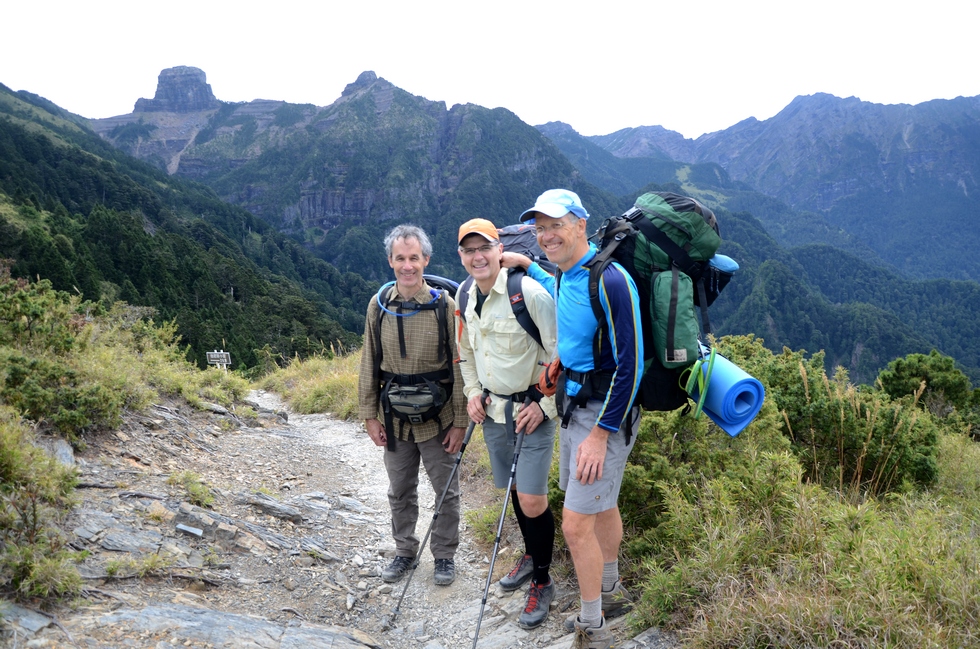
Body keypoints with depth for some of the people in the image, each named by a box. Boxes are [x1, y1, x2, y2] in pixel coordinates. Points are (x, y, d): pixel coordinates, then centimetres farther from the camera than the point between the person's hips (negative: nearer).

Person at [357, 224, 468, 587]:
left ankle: (444, 555, 29)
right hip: (394, 420, 3)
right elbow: (369, 365, 5)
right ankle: (405, 552, 36)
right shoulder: (379, 306, -1)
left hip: (437, 420, -3)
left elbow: (459, 366, -8)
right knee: (400, 492, 17)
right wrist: (369, 415, 3)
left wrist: (460, 421, -9)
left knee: (447, 492, 10)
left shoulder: (444, 306, -10)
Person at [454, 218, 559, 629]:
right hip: (492, 408, 6)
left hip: (531, 410, -6)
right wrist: (472, 392, 7)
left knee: (532, 501, -7)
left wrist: (544, 405, -15)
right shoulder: (464, 296, 3)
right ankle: (530, 556, 41)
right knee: (515, 491, 18)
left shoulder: (530, 293, -19)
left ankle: (542, 582, 14)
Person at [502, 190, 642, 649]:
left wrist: (600, 433, -21)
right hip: (573, 404, 9)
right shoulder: (564, 276, 4)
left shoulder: (610, 280, -23)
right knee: (602, 504, 23)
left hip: (606, 412, -9)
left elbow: (630, 366, -23)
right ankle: (611, 592, 42)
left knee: (576, 524, -5)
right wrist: (526, 266, 23)